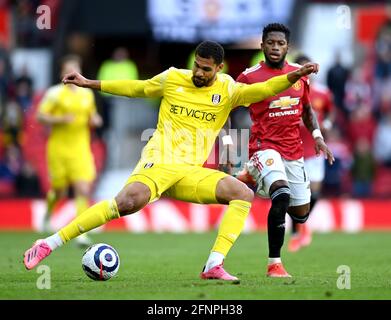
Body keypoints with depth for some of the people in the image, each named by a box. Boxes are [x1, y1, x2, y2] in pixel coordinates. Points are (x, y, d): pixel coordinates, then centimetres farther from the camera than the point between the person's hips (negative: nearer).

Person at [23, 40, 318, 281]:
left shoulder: (226, 89, 6)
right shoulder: (172, 78, 5)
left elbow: (258, 91, -10)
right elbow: (137, 88, 18)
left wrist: (292, 77, -26)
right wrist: (89, 84, 19)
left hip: (192, 173, 4)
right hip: (159, 161, -3)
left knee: (244, 194, -16)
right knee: (131, 201, -33)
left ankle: (214, 266, -18)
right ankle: (50, 243, -30)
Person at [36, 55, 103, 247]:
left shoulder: (87, 94, 10)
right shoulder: (54, 93, -4)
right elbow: (40, 116, -6)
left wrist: (94, 120, 1)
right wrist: (60, 120, -20)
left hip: (81, 148, 3)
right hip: (58, 147, -3)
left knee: (83, 191, -12)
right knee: (60, 191, 7)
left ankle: (80, 232, -12)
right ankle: (48, 212, 41)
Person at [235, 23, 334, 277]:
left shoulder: (299, 73, 7)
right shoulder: (250, 77, -7)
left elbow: (307, 109, 20)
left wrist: (317, 135, 5)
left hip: (293, 151, 6)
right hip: (265, 147, -6)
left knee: (301, 214, 11)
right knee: (282, 195, -32)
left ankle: (254, 176, 35)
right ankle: (274, 263, -21)